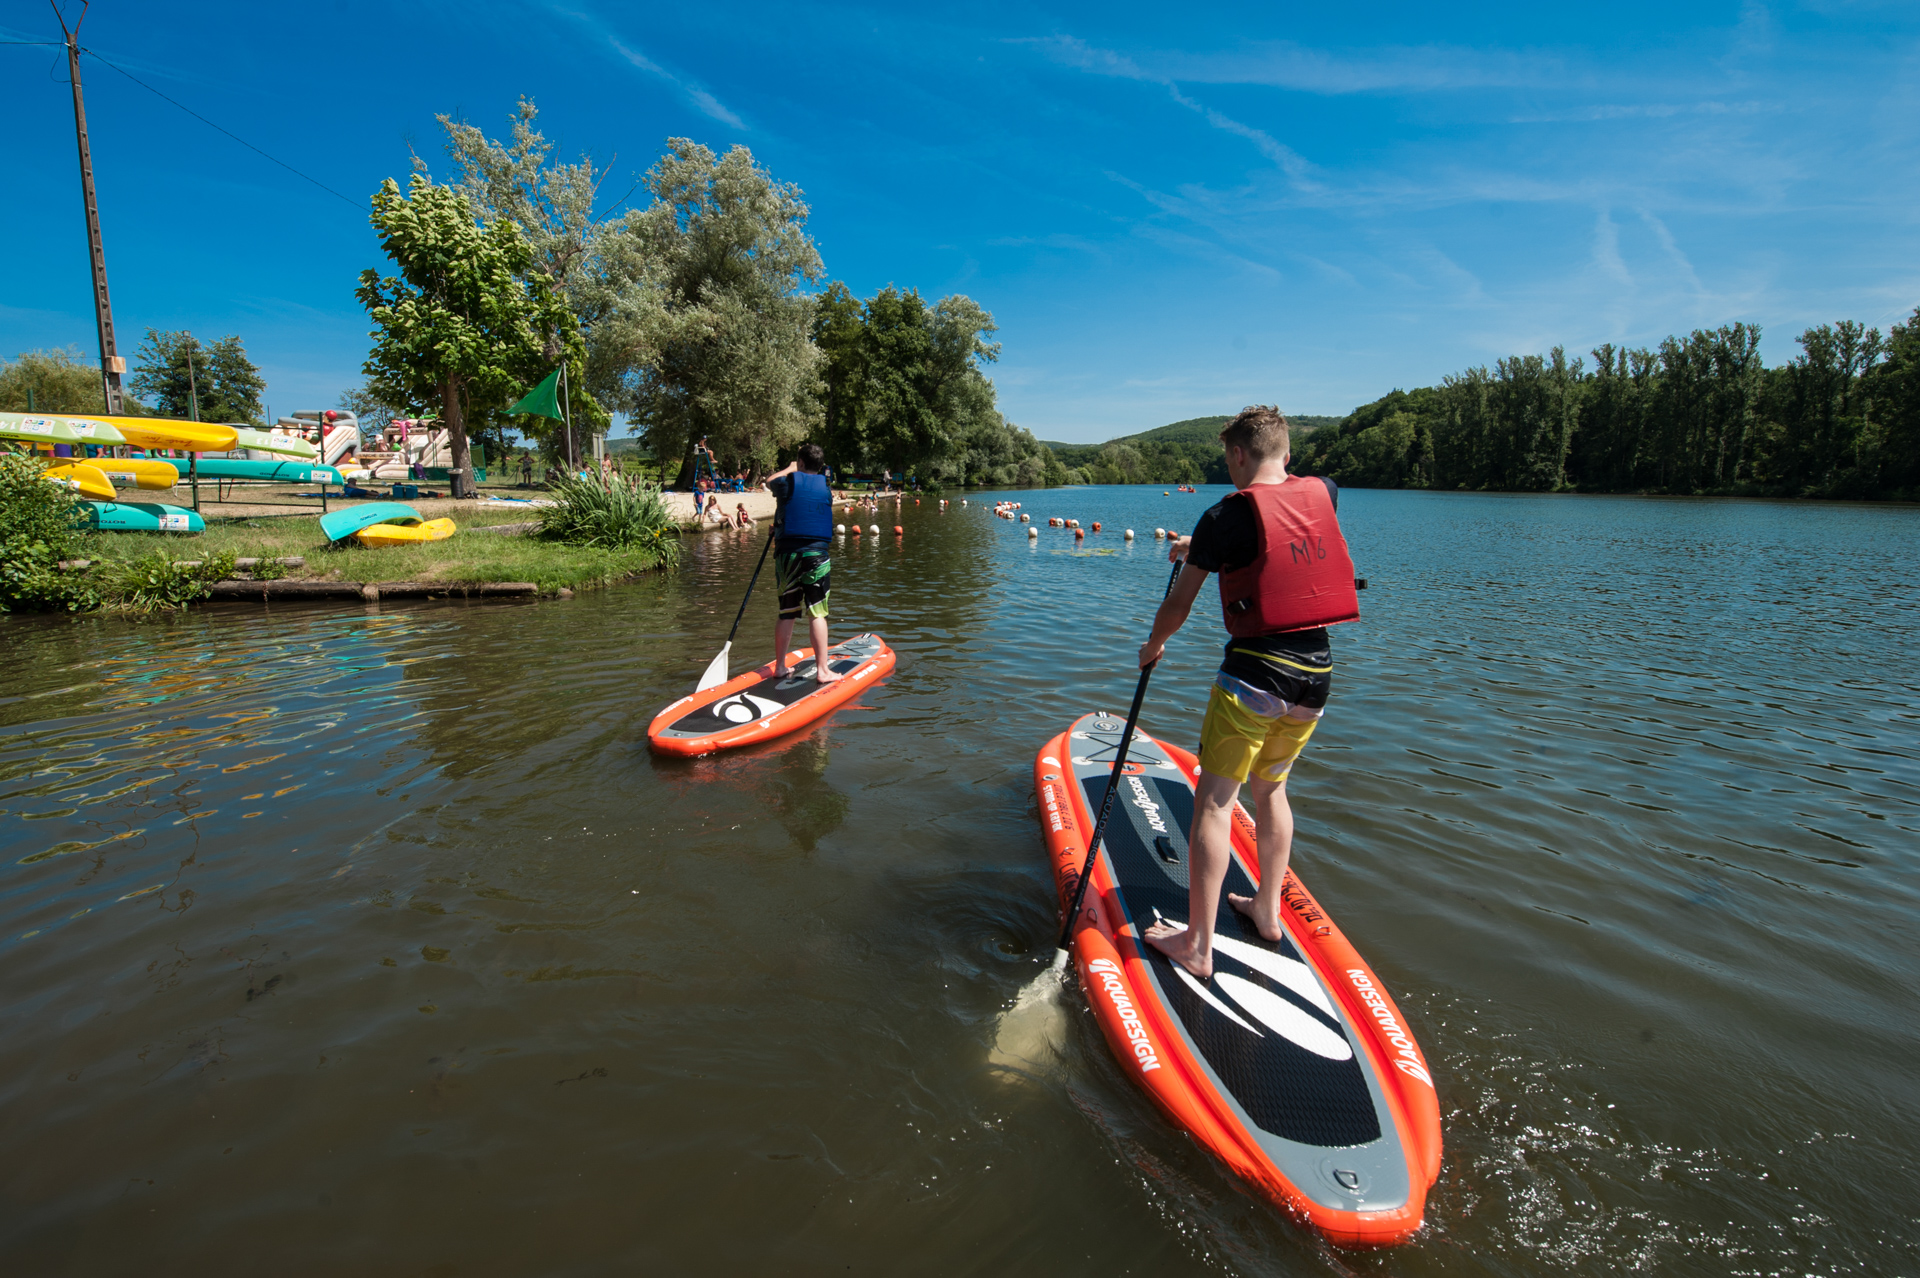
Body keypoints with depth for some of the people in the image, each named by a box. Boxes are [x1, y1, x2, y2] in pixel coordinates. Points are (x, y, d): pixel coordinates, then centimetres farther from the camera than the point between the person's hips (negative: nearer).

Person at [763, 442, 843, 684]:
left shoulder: (788, 483, 1)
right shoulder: (825, 488, 5)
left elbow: (769, 481, 24)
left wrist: (789, 469, 37)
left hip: (787, 554, 1)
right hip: (817, 554, -1)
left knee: (786, 613, 9)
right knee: (817, 613, -1)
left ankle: (779, 666, 19)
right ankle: (822, 670, -1)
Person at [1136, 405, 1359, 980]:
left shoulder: (1227, 515, -9)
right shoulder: (1325, 494, 7)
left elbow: (1178, 605, -2)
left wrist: (1152, 647, 18)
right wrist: (1202, 547, 33)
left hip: (1255, 673, -7)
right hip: (1316, 673, 7)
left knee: (1214, 801, 0)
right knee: (1271, 787, 23)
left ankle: (1197, 946, 4)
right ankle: (1268, 909, 35)